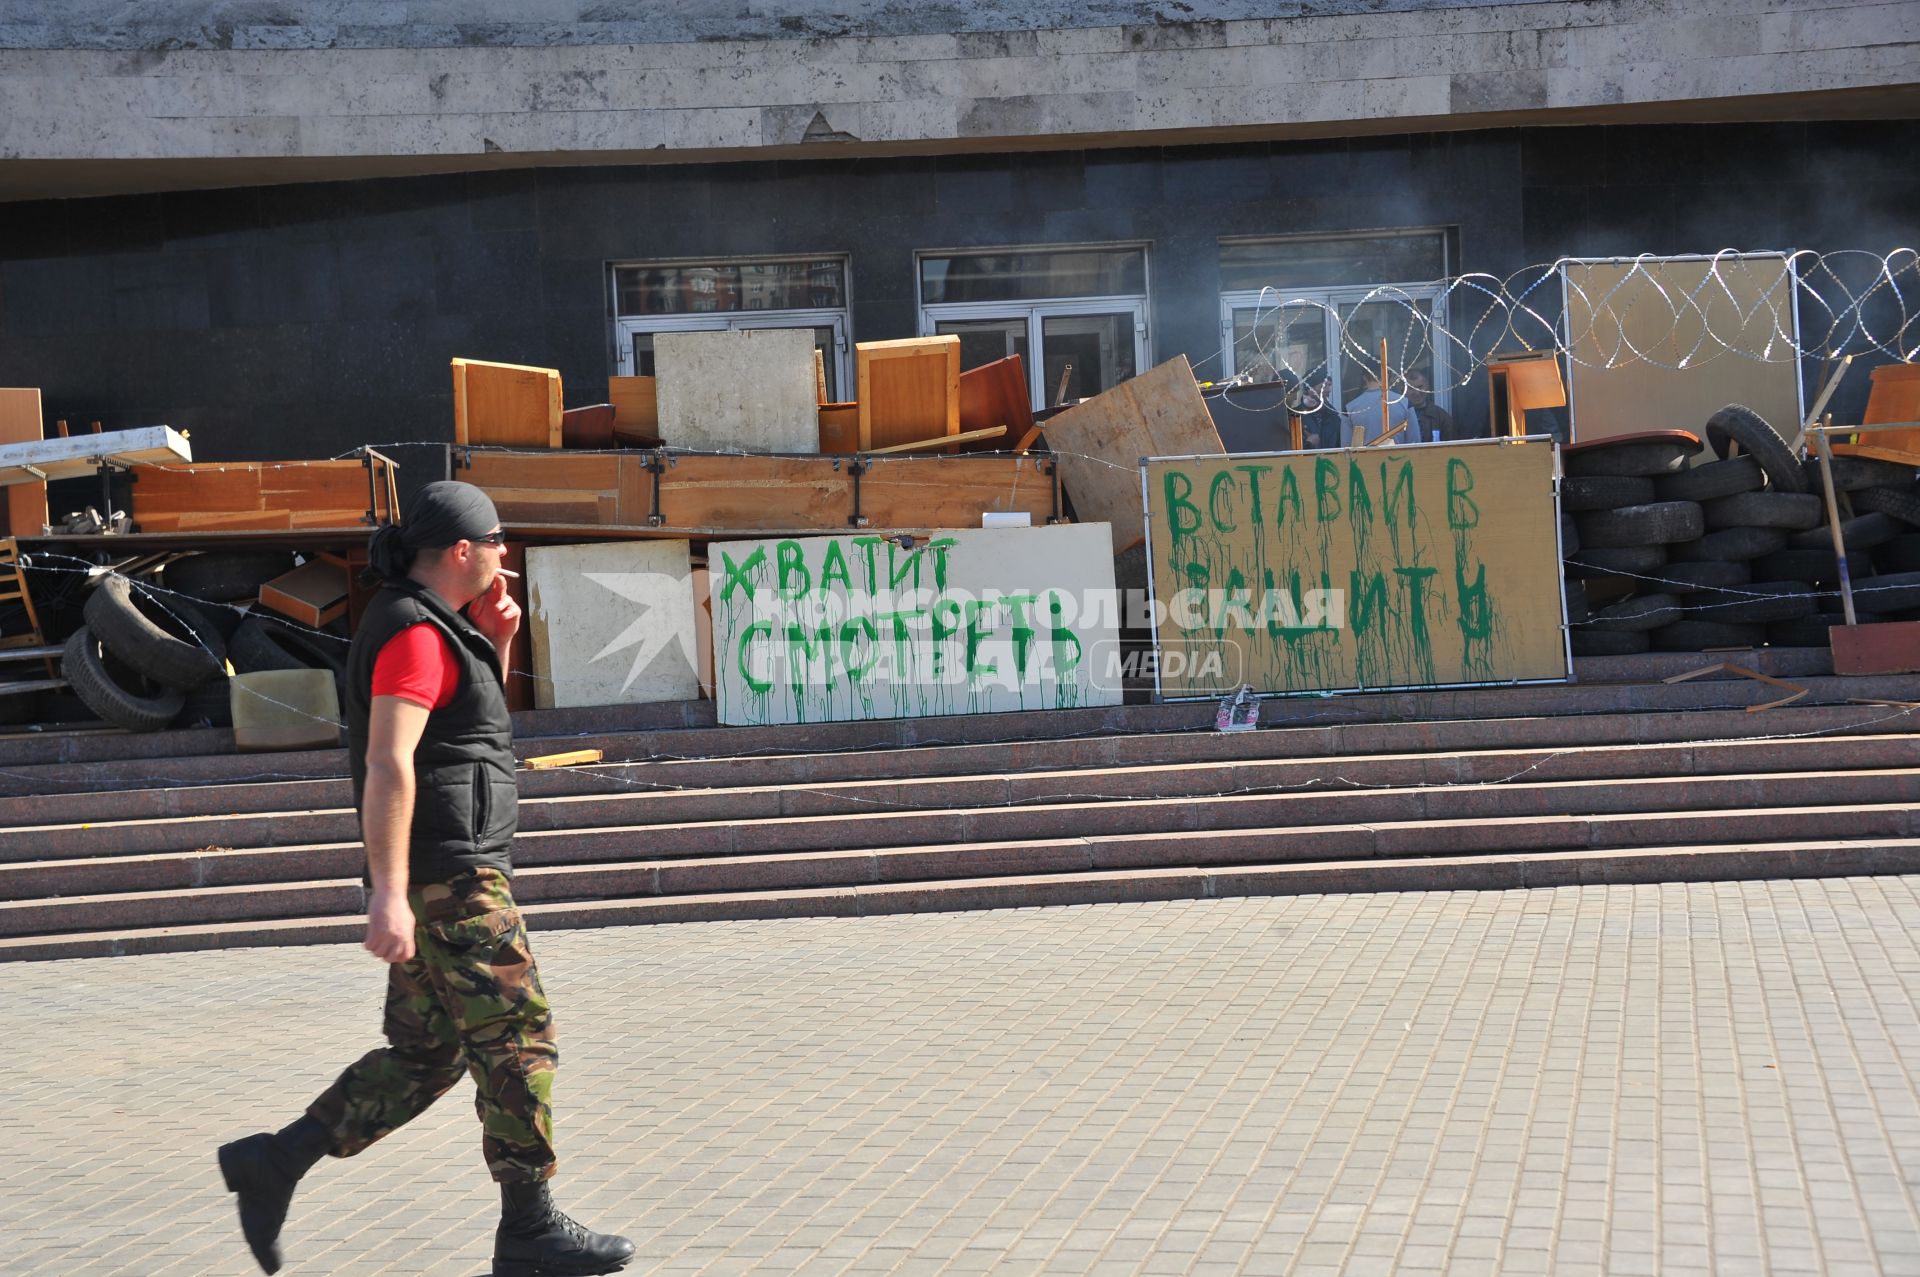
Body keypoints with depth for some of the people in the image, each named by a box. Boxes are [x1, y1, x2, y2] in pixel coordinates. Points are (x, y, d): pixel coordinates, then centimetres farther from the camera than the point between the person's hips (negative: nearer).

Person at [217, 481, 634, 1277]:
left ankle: (273, 1162, 10)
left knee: (425, 1057, 12)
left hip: (443, 880, 10)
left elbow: (481, 724, 30)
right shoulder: (415, 633, -15)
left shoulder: (424, 626, 17)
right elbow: (389, 765, -23)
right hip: (448, 876, -10)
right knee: (518, 1041, -5)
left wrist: (496, 641, 14)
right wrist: (388, 893, -28)